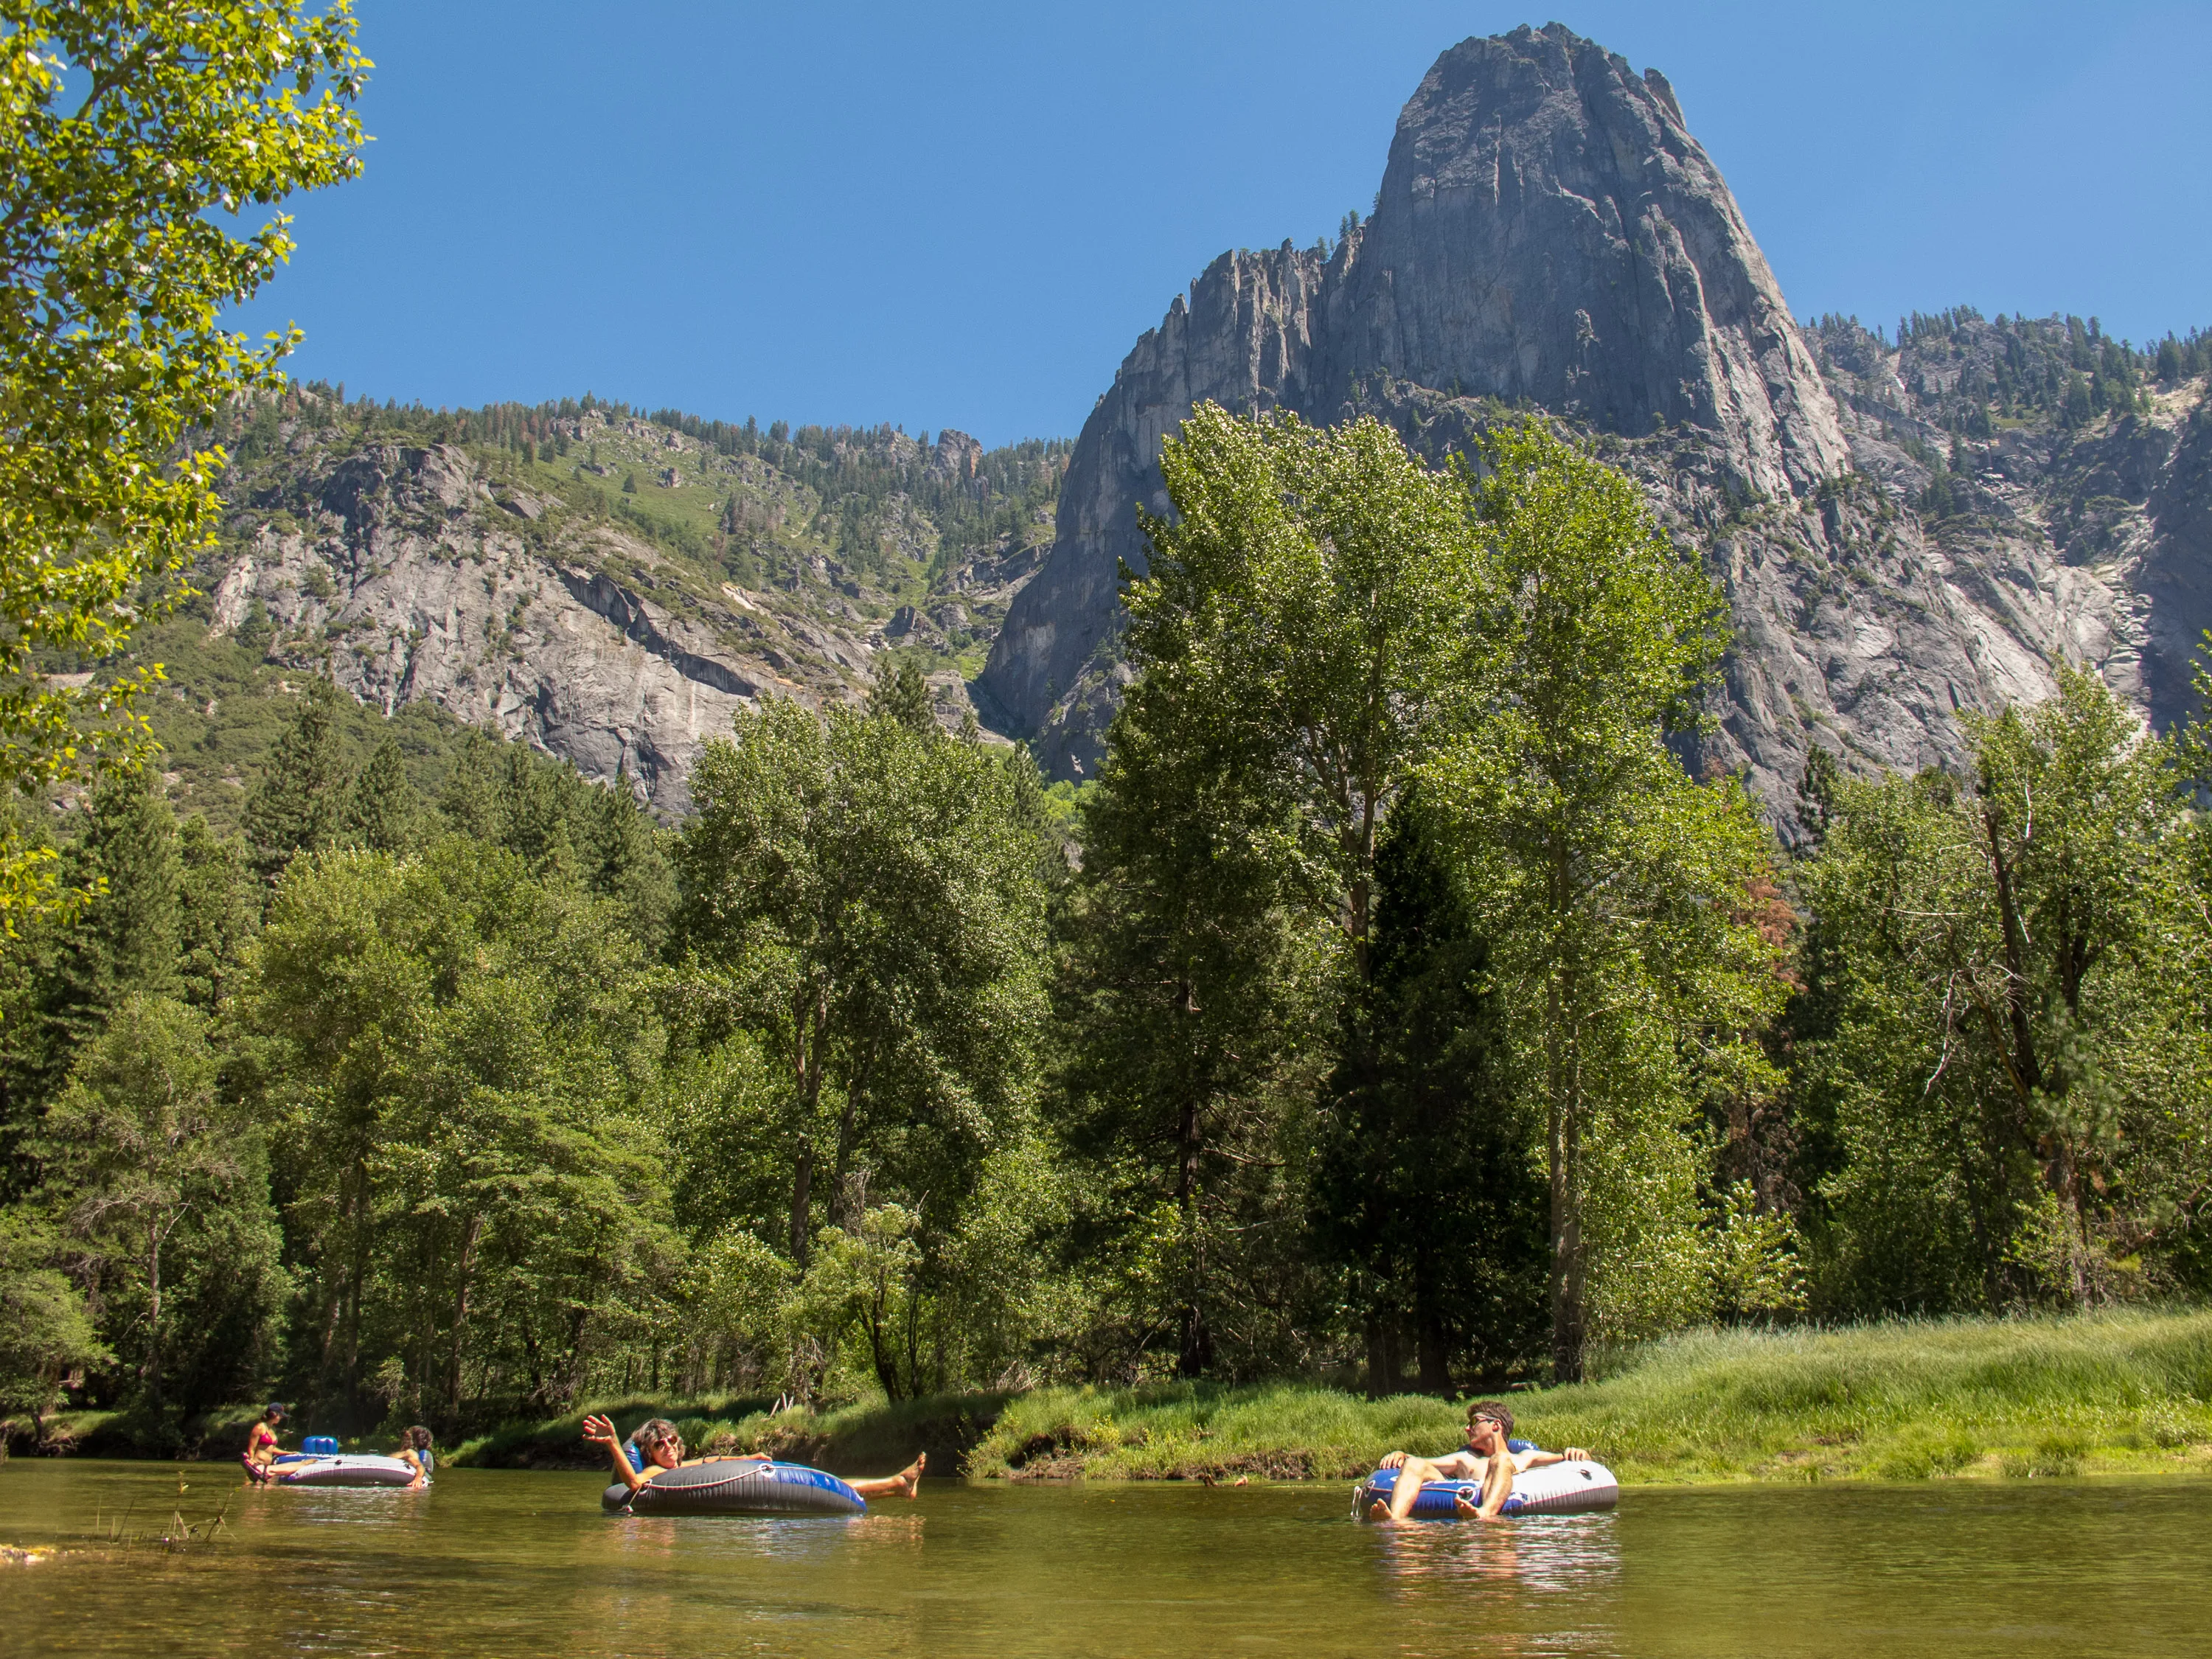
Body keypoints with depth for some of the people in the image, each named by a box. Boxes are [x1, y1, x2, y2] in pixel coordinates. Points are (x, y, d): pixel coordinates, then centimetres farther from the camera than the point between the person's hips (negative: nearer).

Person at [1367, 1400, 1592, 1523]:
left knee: (1500, 1461, -29)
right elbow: (1417, 1464, 32)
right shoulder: (1465, 1459, 42)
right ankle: (1396, 1519, -48)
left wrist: (1576, 1453, 6)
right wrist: (1400, 1455, 11)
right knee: (1414, 1464, -17)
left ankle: (1486, 1514, -61)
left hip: (1501, 1504, -3)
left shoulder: (1525, 1458, 35)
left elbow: (1575, 1461, 29)